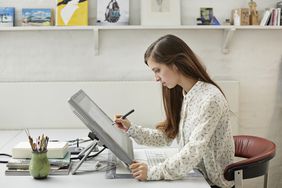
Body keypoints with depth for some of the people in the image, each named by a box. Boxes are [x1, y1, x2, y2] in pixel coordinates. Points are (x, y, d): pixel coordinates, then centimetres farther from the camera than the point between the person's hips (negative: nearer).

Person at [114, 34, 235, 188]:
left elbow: (194, 151, -28)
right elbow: (166, 135, 6)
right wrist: (131, 130, -2)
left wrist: (153, 172, -31)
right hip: (194, 176, 6)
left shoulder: (209, 99, -22)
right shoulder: (181, 95, 4)